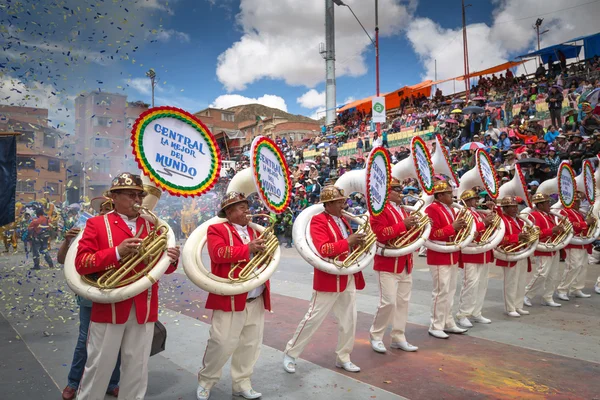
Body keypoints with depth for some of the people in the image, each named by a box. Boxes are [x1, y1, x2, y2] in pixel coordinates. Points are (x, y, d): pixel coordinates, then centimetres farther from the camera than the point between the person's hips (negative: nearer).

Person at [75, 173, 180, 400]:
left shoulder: (152, 226, 8)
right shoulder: (96, 224, -2)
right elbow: (81, 263, -10)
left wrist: (171, 260, -15)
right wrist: (117, 252, -23)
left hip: (144, 310, 3)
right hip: (109, 308, -3)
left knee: (137, 369, 13)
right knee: (99, 367, 13)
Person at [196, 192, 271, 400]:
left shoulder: (254, 231, 16)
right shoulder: (217, 229, -4)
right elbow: (218, 253, -21)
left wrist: (266, 247, -4)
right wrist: (248, 248, -21)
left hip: (256, 300, 6)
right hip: (230, 299, -6)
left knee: (251, 345, 13)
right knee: (222, 345, 2)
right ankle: (205, 381, 25)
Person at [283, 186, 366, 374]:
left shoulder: (343, 220, 12)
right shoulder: (318, 221, -13)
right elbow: (323, 250, -26)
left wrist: (358, 240, 2)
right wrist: (348, 242, -29)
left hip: (349, 278, 8)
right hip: (329, 280, -8)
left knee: (349, 321, 12)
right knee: (313, 319, 2)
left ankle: (343, 358, 29)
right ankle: (290, 354, 19)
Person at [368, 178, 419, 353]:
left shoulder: (402, 210, 17)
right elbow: (381, 234, -25)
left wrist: (415, 226, 1)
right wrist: (403, 224, -25)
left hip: (405, 263, 9)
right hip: (388, 264, -9)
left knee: (403, 302, 11)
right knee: (388, 302, -8)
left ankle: (398, 338, 21)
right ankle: (375, 336, 11)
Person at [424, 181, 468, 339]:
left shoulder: (450, 209, 14)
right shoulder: (432, 209, -15)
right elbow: (432, 234, -22)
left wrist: (460, 226, 1)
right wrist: (452, 227, -23)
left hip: (452, 256, 9)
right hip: (439, 258, -9)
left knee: (450, 290, 14)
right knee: (441, 291, -4)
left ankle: (448, 323, 24)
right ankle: (436, 326, 6)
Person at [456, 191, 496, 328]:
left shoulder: (480, 213, 19)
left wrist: (493, 209, 12)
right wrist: (484, 223, -23)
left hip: (485, 255, 9)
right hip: (471, 256, -9)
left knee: (482, 285, 10)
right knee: (471, 284, -12)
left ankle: (476, 313, 19)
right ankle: (462, 315, -4)